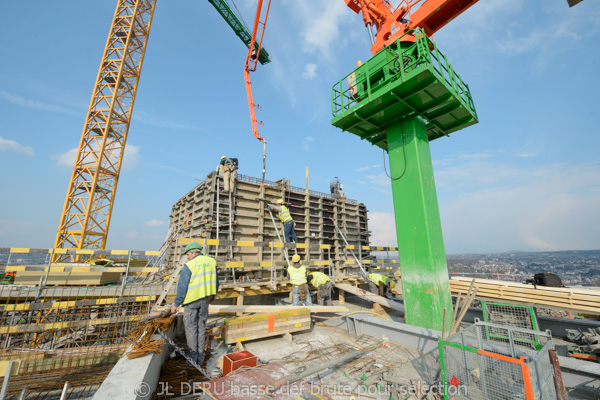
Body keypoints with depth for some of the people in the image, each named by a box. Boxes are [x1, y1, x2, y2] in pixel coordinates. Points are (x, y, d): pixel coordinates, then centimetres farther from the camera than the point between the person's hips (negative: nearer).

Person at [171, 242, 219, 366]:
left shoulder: (190, 265, -15)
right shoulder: (211, 261, 1)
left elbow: (182, 287, -13)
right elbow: (216, 281, 9)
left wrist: (176, 304, -2)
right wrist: (213, 295, 23)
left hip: (192, 300, -5)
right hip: (205, 299, 5)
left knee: (191, 328, 10)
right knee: (201, 327, 15)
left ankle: (193, 358, 17)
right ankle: (200, 358, 24)